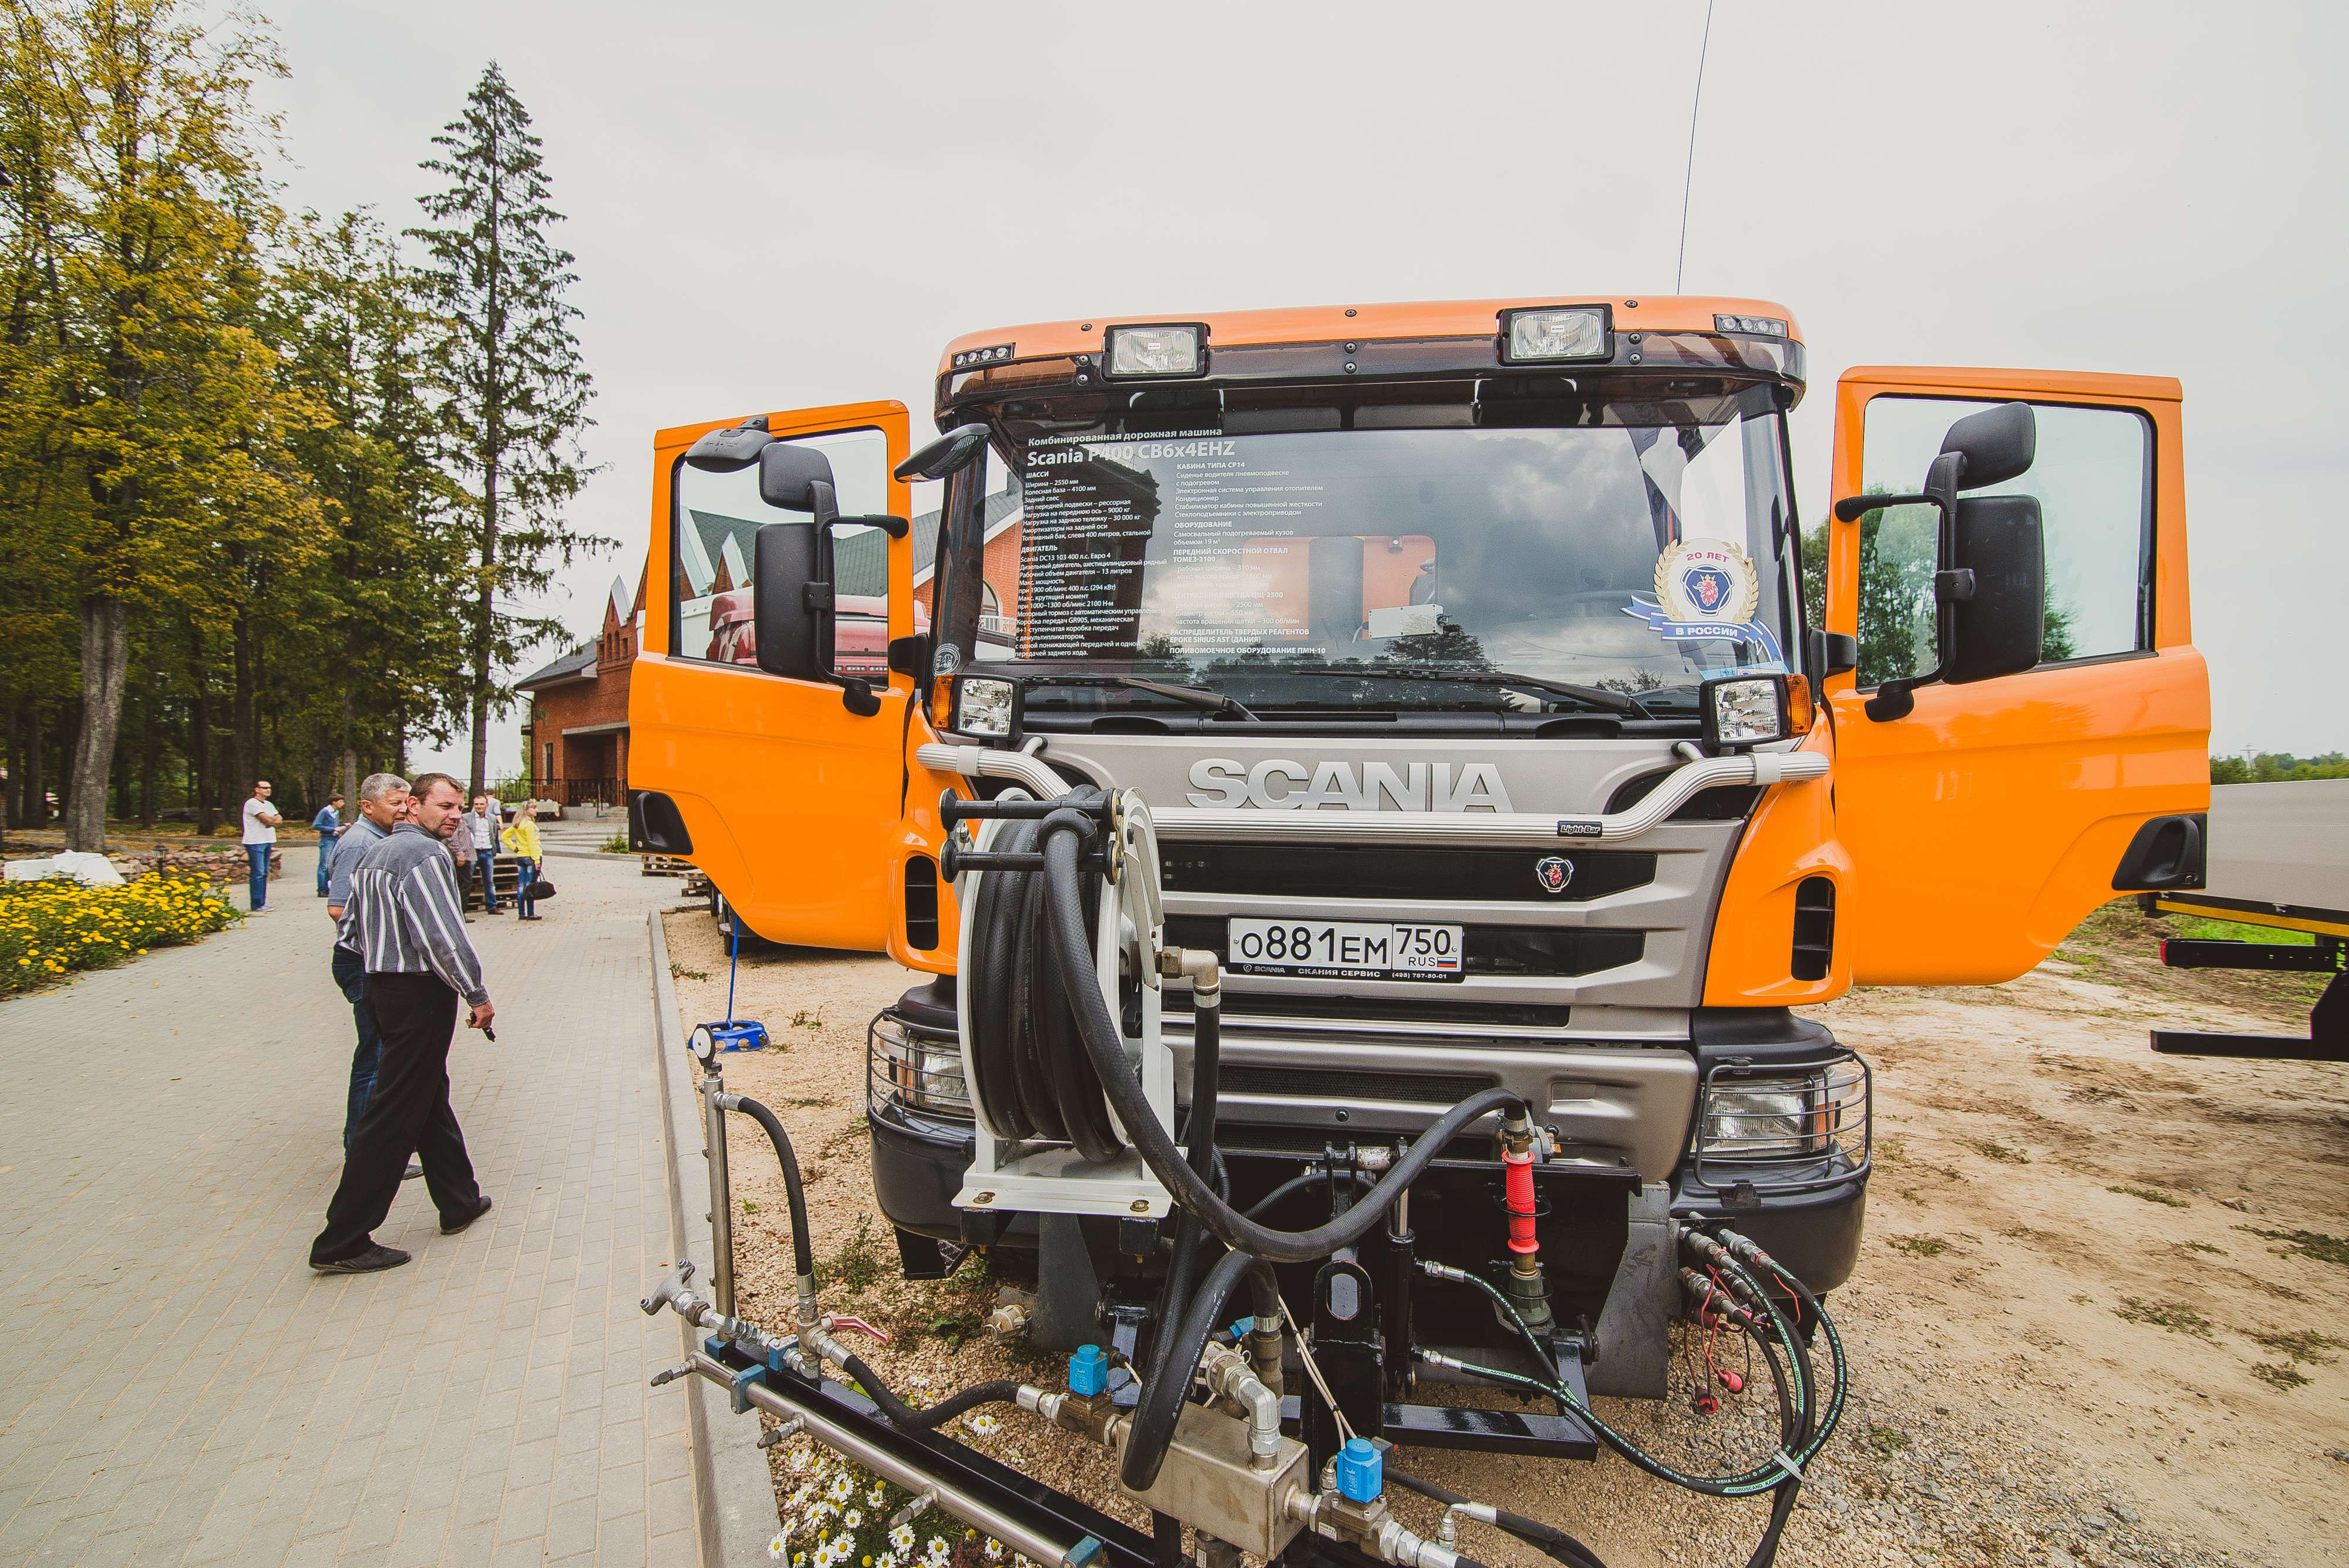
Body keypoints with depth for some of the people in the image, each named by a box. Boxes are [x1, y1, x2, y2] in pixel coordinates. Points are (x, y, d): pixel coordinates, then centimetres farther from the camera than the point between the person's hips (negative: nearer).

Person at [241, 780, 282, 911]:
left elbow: (279, 819, 10)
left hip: (267, 841, 9)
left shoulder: (268, 805, 19)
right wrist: (274, 819, 3)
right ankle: (257, 905, -7)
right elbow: (267, 820, -16)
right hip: (255, 842, -9)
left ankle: (262, 903, 13)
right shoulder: (252, 803, -9)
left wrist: (271, 821, -9)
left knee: (264, 874, 9)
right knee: (258, 874, -9)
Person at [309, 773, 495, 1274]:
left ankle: (459, 1201, 32)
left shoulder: (374, 852, 13)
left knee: (431, 1099, 19)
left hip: (382, 985, 10)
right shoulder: (425, 855, -18)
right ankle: (342, 1243, 2)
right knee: (394, 1115, -4)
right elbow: (443, 936, -23)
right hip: (421, 994, -10)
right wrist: (478, 994, -15)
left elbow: (357, 924, 18)